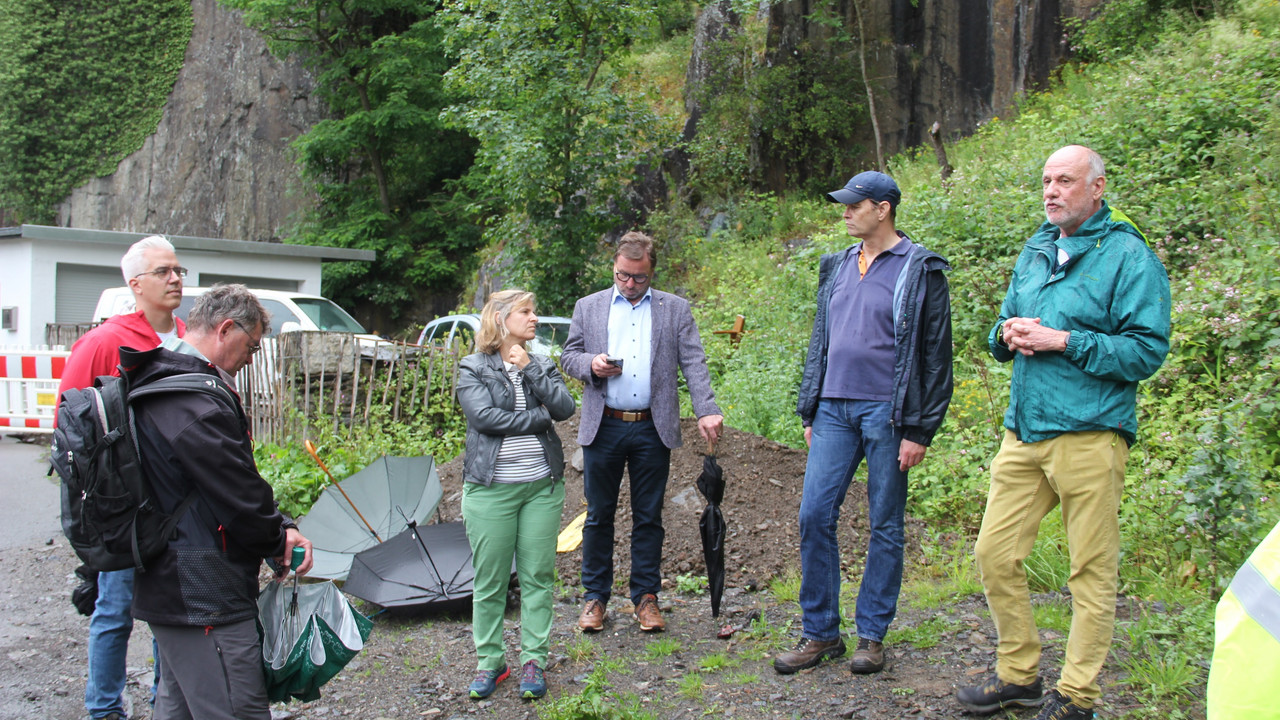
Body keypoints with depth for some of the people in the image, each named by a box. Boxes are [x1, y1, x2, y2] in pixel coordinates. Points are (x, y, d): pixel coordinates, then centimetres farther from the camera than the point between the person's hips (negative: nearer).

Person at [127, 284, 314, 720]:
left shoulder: (157, 383, 14)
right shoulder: (197, 403, -22)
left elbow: (236, 483, 16)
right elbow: (239, 496, -19)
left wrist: (279, 528, 7)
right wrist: (279, 542, -1)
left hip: (165, 588, 11)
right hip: (205, 598, -11)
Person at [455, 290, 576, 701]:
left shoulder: (542, 365, 12)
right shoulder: (472, 369, 1)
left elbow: (565, 408, -4)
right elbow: (485, 416, -14)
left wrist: (530, 369, -10)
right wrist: (539, 417, -8)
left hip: (543, 485, 3)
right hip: (490, 487, -3)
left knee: (537, 576, 5)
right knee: (490, 579, 3)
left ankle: (534, 660, 15)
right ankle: (490, 661, 17)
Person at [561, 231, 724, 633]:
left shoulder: (675, 310, 8)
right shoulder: (589, 307, 11)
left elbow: (693, 363, 0)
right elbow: (568, 355, 13)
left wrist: (707, 411, -13)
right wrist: (591, 364, -10)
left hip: (652, 429, 0)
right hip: (603, 427, 1)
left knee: (648, 517, 6)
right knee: (599, 515, 6)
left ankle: (646, 597, 17)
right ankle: (595, 597, 17)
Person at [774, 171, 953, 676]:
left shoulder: (920, 270, -3)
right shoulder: (836, 267, 14)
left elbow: (935, 355, -5)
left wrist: (920, 429, -10)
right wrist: (809, 411, 15)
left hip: (886, 412, -5)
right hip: (834, 410, 5)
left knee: (885, 526, 4)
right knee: (814, 515, 0)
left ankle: (872, 635, 15)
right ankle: (820, 632, 11)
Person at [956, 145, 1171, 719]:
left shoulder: (1128, 256, -6)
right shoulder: (1035, 250, 16)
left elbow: (1146, 350, -12)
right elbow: (1005, 327, 25)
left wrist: (1064, 341, -17)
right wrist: (1008, 334, 1)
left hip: (1088, 435, -7)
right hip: (1023, 430, 7)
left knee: (1092, 572, 2)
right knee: (995, 554, 8)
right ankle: (1019, 674, 24)